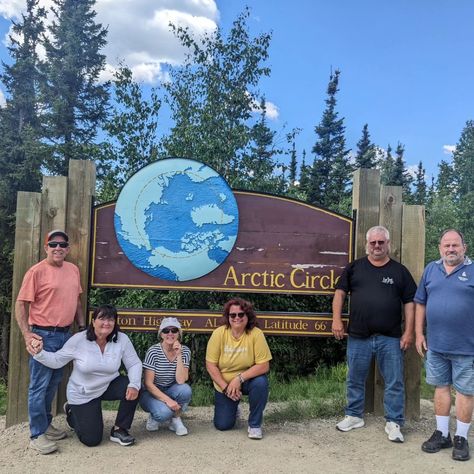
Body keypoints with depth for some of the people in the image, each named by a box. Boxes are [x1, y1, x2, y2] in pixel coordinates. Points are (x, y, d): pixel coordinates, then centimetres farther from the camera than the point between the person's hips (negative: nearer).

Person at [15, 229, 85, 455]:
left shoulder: (73, 269, 8)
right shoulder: (36, 271, -10)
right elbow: (21, 304, -10)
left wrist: (83, 327, 14)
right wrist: (27, 335, -18)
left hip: (65, 334, 7)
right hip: (43, 335, -6)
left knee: (54, 383, 17)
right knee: (39, 385, 0)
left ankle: (46, 424, 31)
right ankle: (37, 435, 11)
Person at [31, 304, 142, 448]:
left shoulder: (122, 339, -15)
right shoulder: (78, 340, -19)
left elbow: (134, 364, -13)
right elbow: (57, 360, -16)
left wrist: (134, 385, -30)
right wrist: (39, 353, -35)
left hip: (109, 386, 2)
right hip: (83, 394, -2)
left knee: (132, 389, -28)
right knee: (91, 440, -2)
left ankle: (119, 430, -4)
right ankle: (71, 411, 31)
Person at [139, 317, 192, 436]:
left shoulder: (184, 351, -9)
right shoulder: (153, 351, -17)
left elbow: (181, 381, -20)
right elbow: (148, 383, -19)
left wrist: (178, 355, -27)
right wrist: (167, 400, -29)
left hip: (170, 391, 3)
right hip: (152, 393, -3)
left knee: (185, 390, -30)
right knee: (164, 412, -34)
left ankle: (175, 419, -2)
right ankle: (154, 416, 4)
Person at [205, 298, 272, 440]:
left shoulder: (256, 334, -21)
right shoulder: (219, 333, -17)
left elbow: (263, 366, -22)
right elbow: (210, 365, -13)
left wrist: (239, 378, -29)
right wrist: (226, 387, -19)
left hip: (248, 380, -1)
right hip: (224, 384, 1)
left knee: (261, 382, -33)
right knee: (222, 425, -2)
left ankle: (255, 424, -9)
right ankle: (233, 409, 35)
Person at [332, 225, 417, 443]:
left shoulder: (399, 271, 4)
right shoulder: (355, 267, 6)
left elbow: (410, 302, 3)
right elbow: (340, 292, 6)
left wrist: (409, 331, -3)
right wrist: (336, 319, -4)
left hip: (390, 338, -1)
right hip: (358, 336, 1)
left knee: (394, 382, 4)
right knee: (355, 380, 12)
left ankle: (393, 423, 18)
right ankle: (354, 416, 28)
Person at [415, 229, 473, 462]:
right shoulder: (431, 269, 7)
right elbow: (421, 303, 11)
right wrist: (419, 333, 7)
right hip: (435, 344, 4)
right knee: (441, 387, 13)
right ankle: (442, 434, 25)